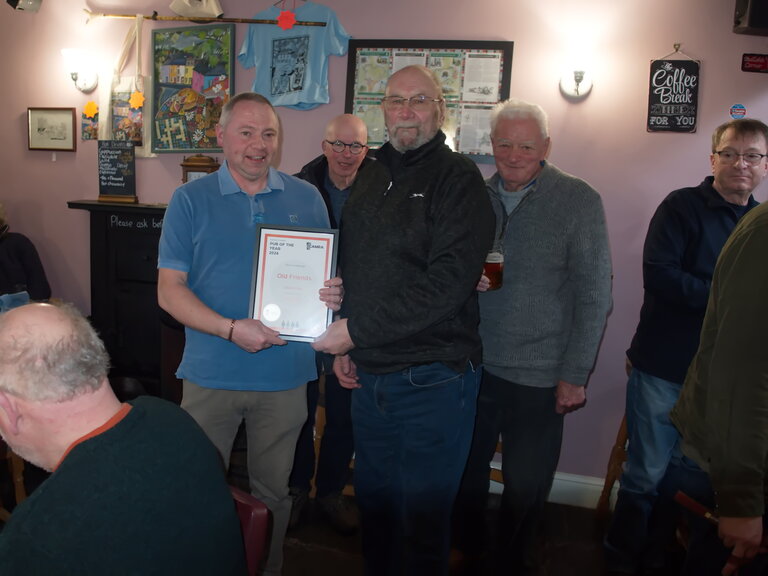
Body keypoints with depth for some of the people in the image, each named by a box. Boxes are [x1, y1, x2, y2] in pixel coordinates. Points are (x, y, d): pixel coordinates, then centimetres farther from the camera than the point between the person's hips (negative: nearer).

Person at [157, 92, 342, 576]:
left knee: (274, 490, 17)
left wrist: (333, 294, -13)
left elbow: (327, 274, 11)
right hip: (212, 374, -1)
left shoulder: (307, 198, 4)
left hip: (286, 374, 2)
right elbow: (170, 290, -6)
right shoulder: (191, 200, -2)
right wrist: (232, 329, -20)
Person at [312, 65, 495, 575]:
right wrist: (344, 347, 10)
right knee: (374, 498, 21)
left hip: (433, 379, -6)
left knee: (424, 515, 9)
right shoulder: (371, 178, 12)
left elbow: (447, 283, -21)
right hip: (370, 374, 7)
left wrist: (358, 330, -19)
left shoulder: (458, 178, -10)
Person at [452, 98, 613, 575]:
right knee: (464, 473, 16)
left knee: (526, 487, 12)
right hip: (474, 366, 4)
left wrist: (575, 375, -10)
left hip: (539, 377, -3)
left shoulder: (579, 201, -7)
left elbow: (594, 295, -8)